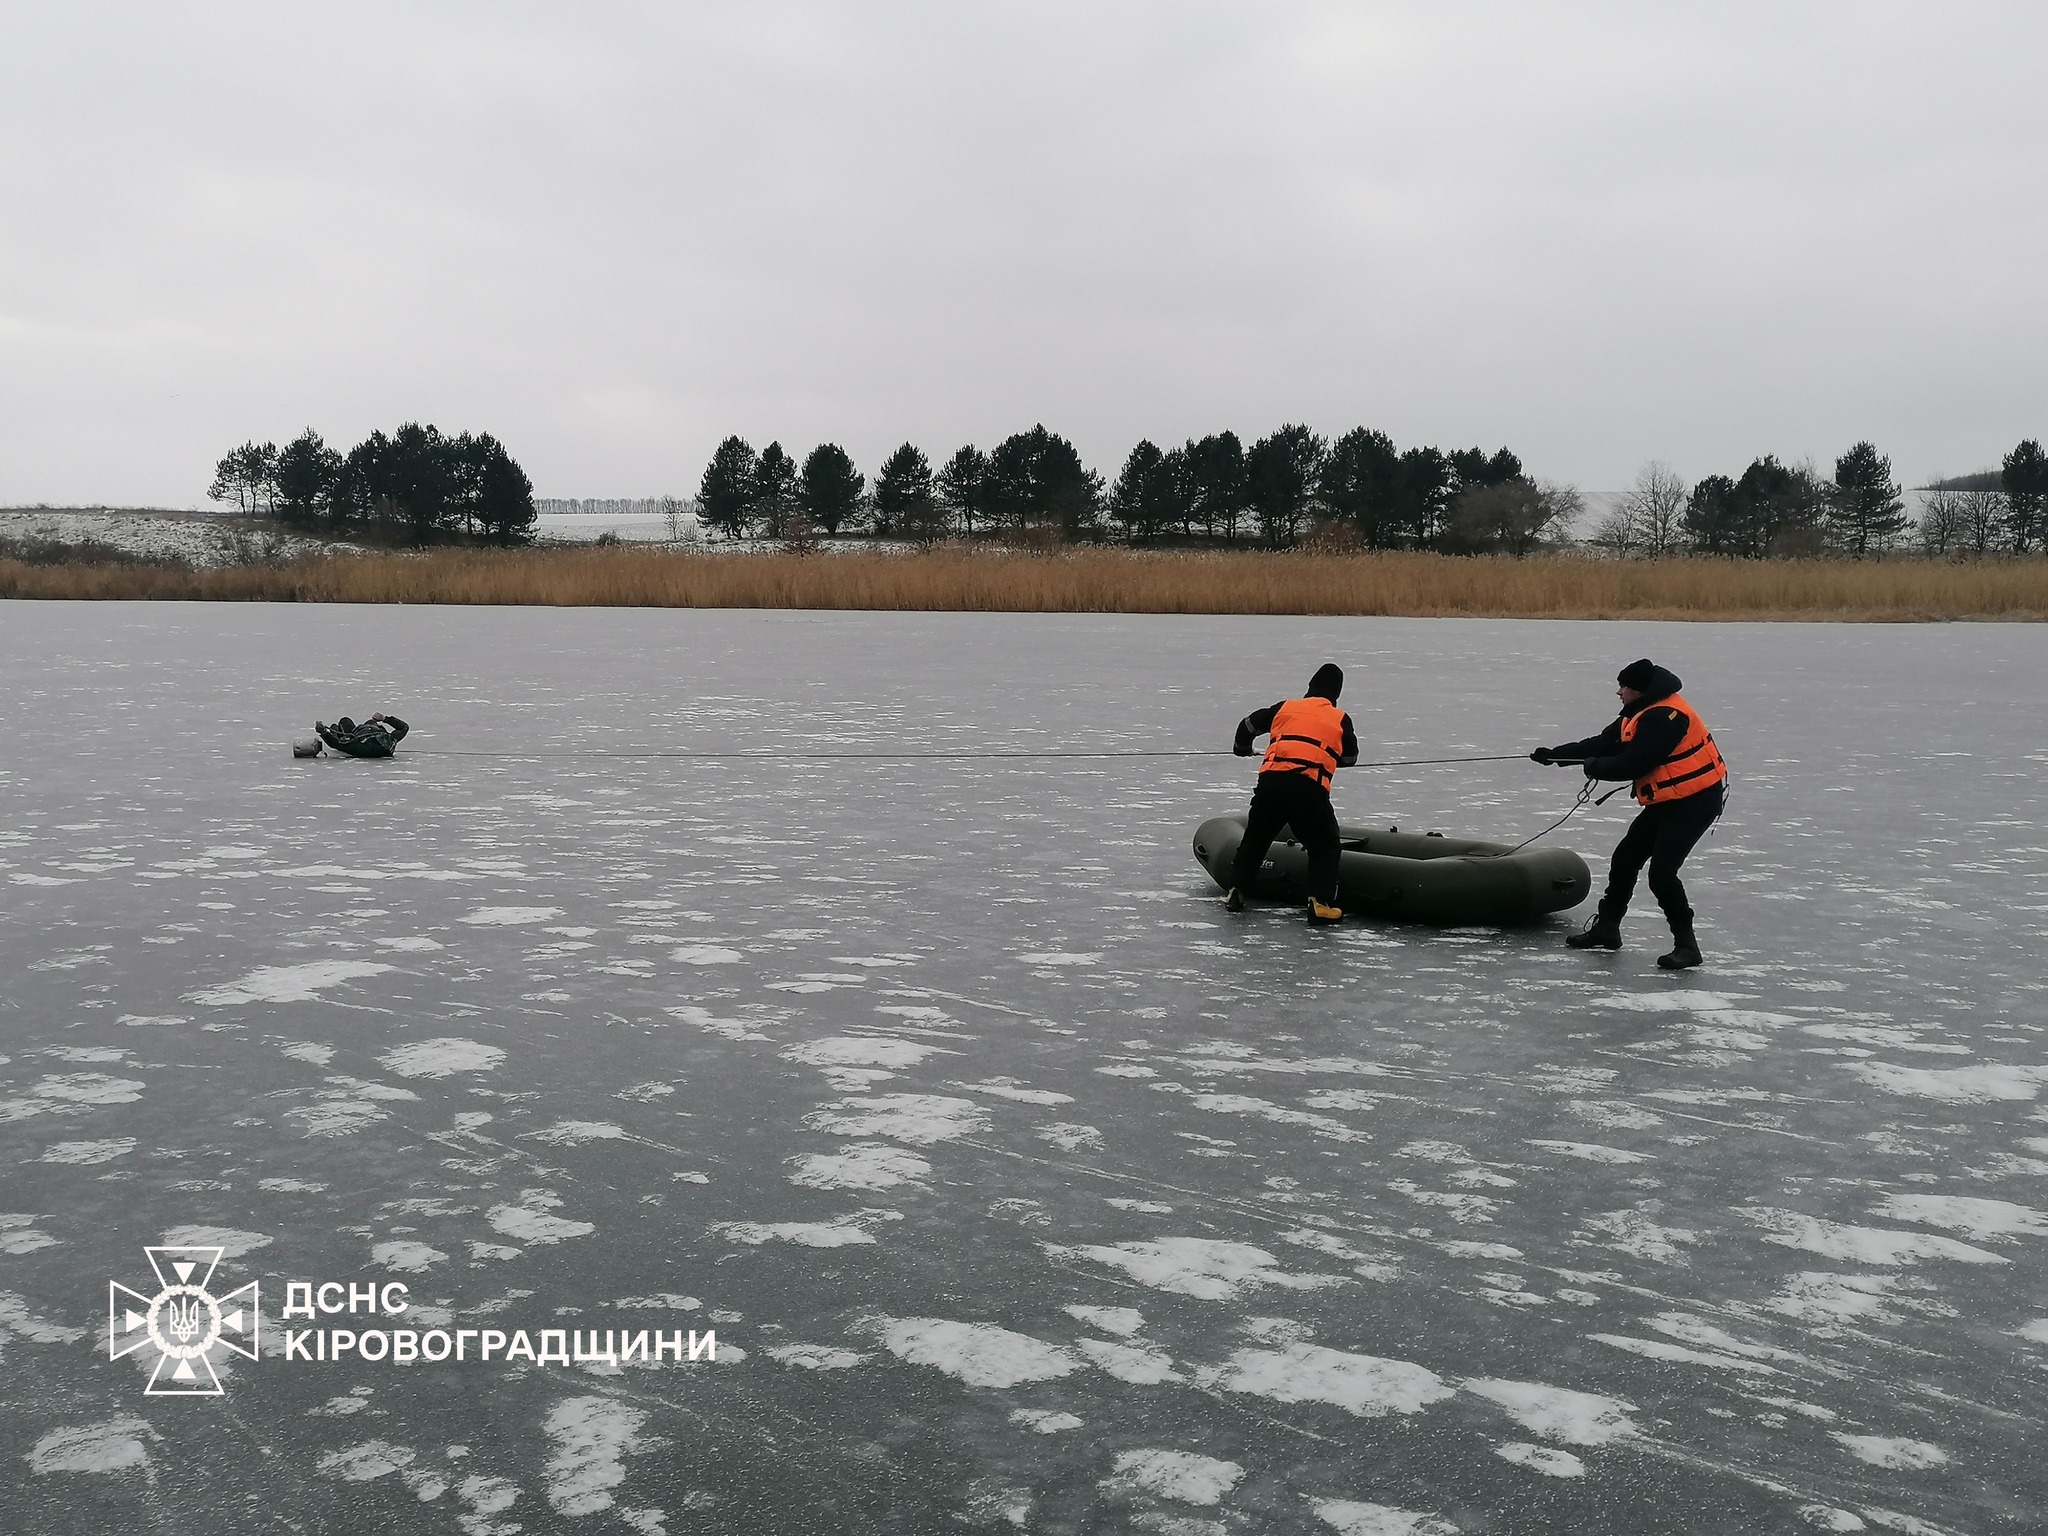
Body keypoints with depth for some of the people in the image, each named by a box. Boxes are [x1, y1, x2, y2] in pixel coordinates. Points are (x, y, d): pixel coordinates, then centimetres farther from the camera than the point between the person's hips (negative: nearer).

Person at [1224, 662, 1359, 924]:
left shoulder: (1286, 707, 21)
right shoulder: (1340, 719, 15)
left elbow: (1247, 725, 30)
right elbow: (1350, 757, 26)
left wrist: (1242, 748, 52)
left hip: (1271, 780, 2)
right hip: (1310, 787, -2)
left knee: (1255, 837, 22)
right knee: (1324, 846, 11)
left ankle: (1235, 891, 24)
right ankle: (1320, 902, -3)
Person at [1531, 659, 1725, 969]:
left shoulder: (1664, 716, -24)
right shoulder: (1640, 713, 9)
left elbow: (1633, 765, -25)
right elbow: (1604, 744, 12)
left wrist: (1595, 768, -8)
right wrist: (1554, 755, 8)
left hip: (1696, 801, -11)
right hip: (1666, 800, 11)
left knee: (1661, 872, -17)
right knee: (1625, 859, 13)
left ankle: (1686, 945, -5)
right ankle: (1606, 928, 25)